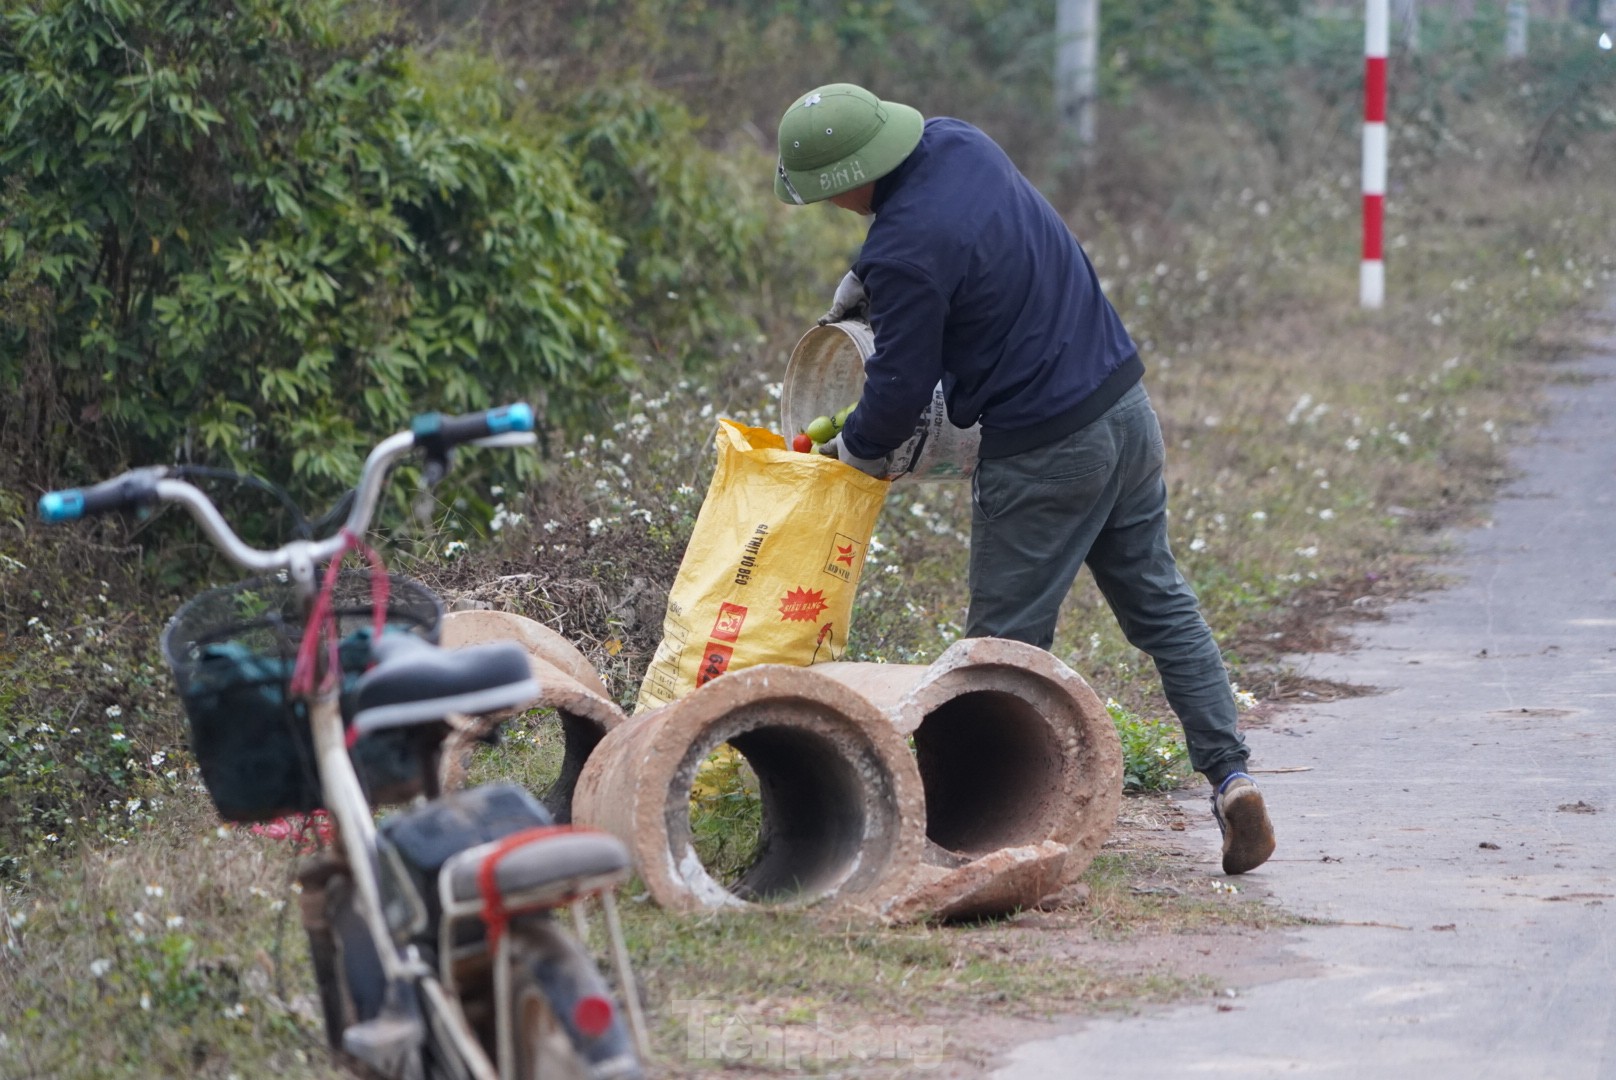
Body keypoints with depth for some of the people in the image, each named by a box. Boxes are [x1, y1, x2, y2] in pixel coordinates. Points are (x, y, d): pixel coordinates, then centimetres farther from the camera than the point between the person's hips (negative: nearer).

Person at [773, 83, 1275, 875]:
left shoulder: (908, 251, -24)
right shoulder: (955, 142, 2)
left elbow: (900, 387, -13)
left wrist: (854, 451, 6)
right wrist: (862, 283, 21)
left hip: (1044, 454, -9)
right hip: (1124, 404, 9)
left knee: (1005, 642, 4)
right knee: (1159, 603, 15)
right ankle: (1229, 773, 8)